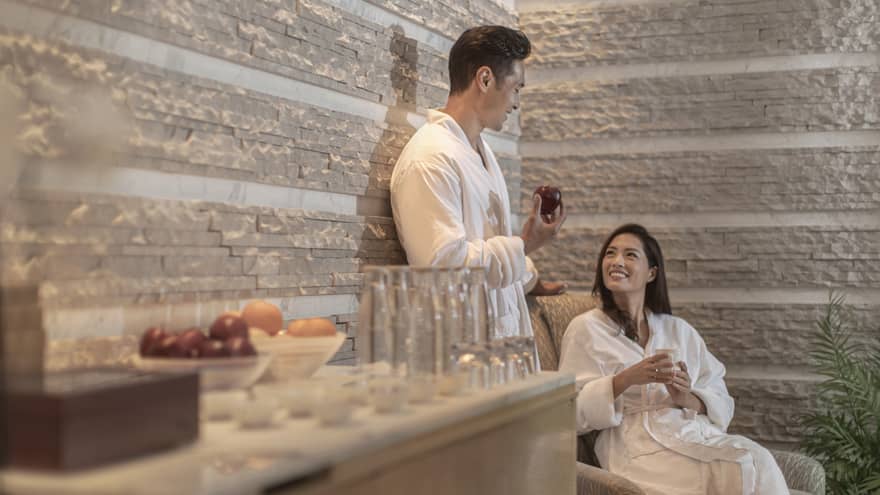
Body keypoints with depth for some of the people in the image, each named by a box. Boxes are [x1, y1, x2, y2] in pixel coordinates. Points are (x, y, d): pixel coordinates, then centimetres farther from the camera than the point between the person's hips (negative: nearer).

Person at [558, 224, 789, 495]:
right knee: (744, 468, -29)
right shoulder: (585, 329, 6)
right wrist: (625, 380, -16)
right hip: (640, 447, -4)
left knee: (758, 461, -29)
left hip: (700, 436, 4)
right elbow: (571, 411, -2)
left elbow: (722, 403, 13)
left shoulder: (679, 330, 17)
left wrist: (688, 399, -9)